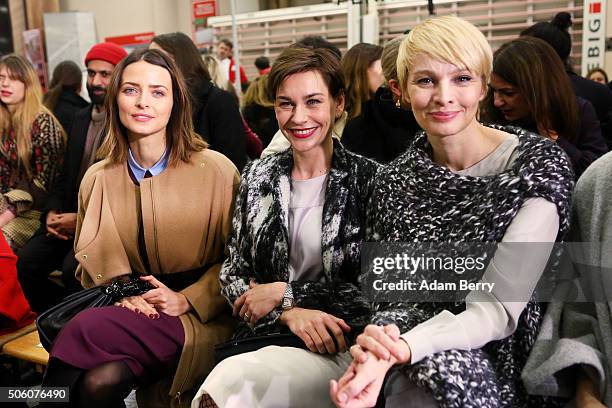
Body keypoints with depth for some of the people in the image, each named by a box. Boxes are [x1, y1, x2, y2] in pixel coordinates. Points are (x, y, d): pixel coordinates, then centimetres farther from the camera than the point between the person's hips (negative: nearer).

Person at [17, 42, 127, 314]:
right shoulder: (81, 119, 16)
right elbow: (64, 174, 19)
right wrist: (53, 212, 1)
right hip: (68, 218, 7)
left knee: (73, 268, -29)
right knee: (28, 261, -14)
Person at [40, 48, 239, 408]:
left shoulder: (216, 170, -6)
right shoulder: (97, 179, 6)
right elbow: (92, 263, 14)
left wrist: (187, 299, -14)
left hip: (201, 319, -2)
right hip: (130, 310, 3)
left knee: (84, 331, -25)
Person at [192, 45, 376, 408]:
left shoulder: (367, 178, -3)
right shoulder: (258, 176, 8)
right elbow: (234, 273, 7)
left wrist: (285, 293, -7)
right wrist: (289, 313, -11)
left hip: (342, 344, -3)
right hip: (266, 333, 3)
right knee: (232, 378, -31)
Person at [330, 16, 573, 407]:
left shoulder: (538, 164, -11)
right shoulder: (394, 180, 0)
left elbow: (499, 309, -18)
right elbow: (389, 293, -1)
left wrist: (401, 349, -33)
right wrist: (380, 344, -25)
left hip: (498, 361, -2)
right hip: (412, 359, 3)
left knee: (443, 370, -32)